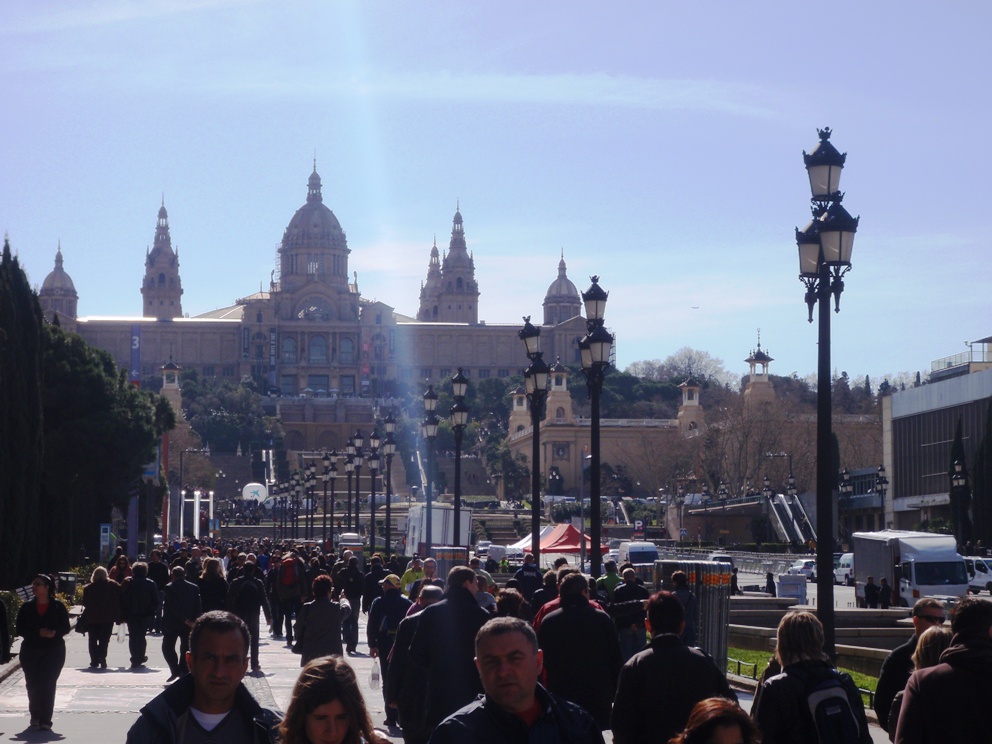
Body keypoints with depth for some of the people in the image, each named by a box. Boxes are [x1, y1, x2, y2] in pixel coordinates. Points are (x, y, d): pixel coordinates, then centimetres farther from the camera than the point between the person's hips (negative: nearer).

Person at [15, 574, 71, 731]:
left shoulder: (58, 607, 0)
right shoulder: (26, 607, 4)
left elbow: (65, 628, 0)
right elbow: (20, 629, -1)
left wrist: (54, 632, -22)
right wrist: (39, 632, -17)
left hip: (54, 651, -2)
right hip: (30, 651, 2)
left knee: (47, 685, -10)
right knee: (32, 684, 4)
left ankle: (45, 720, -8)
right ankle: (35, 716, 25)